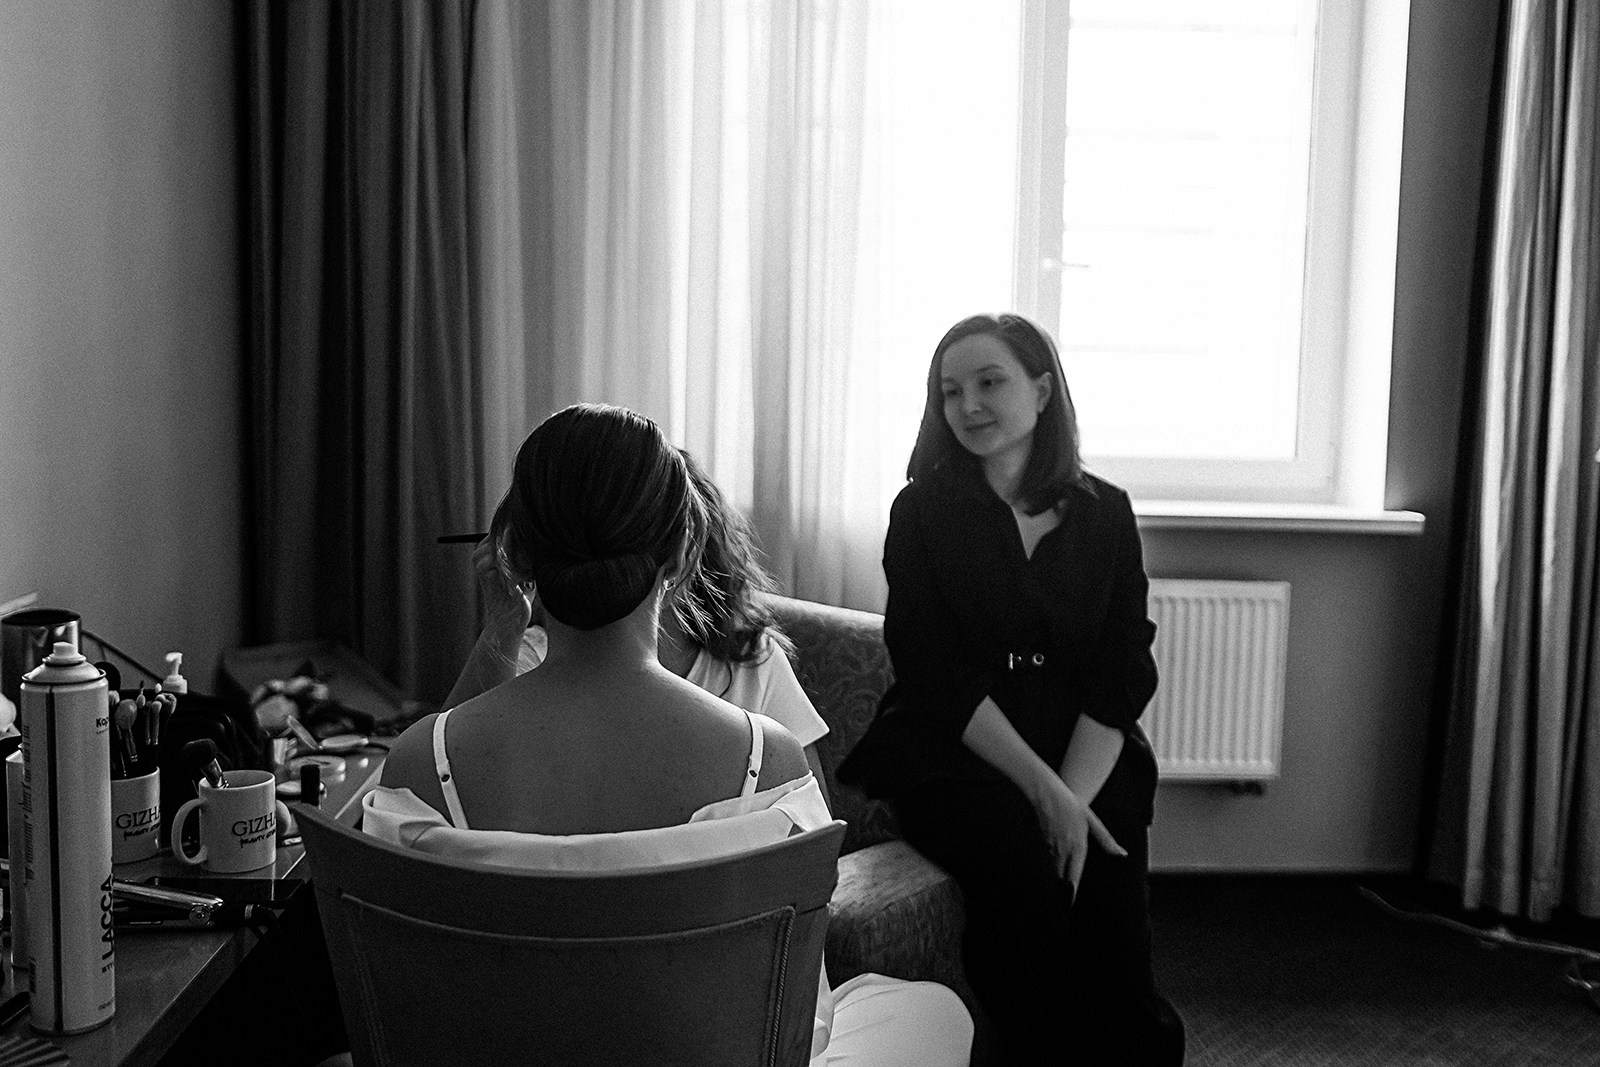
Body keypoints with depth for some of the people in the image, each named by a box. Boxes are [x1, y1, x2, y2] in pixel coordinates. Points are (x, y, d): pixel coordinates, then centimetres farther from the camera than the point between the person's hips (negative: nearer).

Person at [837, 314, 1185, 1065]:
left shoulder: (1104, 512, 8)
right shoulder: (923, 510, 3)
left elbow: (1122, 676, 1)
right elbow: (938, 675, -6)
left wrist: (1073, 795, -16)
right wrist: (1044, 793, -16)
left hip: (1086, 757, 2)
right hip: (952, 756, -2)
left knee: (1107, 879, -24)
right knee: (1020, 857, -30)